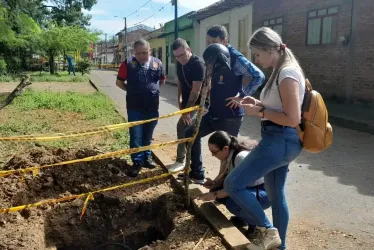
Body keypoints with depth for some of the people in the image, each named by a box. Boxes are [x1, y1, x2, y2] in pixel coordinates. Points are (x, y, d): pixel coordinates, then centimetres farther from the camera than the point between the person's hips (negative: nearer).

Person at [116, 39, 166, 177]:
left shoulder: (157, 63, 0)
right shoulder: (128, 63, -7)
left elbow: (162, 81, 15)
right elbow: (119, 82, 3)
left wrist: (152, 89, 8)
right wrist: (132, 91, 4)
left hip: (152, 107, 3)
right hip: (134, 107, -2)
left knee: (148, 135, 16)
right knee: (136, 136, 2)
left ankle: (146, 157, 32)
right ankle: (137, 162, 13)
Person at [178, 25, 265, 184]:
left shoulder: (235, 58, -16)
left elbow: (258, 77, -22)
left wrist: (241, 96, -21)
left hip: (231, 115, -9)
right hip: (214, 112, 9)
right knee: (191, 135, 14)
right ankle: (197, 173, 27)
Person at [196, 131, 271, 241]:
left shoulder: (241, 157, -31)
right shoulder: (227, 154, -7)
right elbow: (223, 175, 5)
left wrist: (214, 195, -27)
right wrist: (214, 183, -15)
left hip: (264, 191, -8)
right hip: (247, 187, 8)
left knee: (233, 204, -33)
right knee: (216, 190, -9)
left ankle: (256, 223, -3)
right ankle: (242, 216, 10)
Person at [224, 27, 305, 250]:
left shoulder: (287, 74, -18)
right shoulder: (281, 71, 13)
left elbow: (293, 119, -23)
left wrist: (259, 112, -16)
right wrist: (258, 103, 7)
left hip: (281, 141, -10)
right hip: (279, 141, 10)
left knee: (233, 184, -9)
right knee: (276, 195, 18)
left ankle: (267, 230, 5)